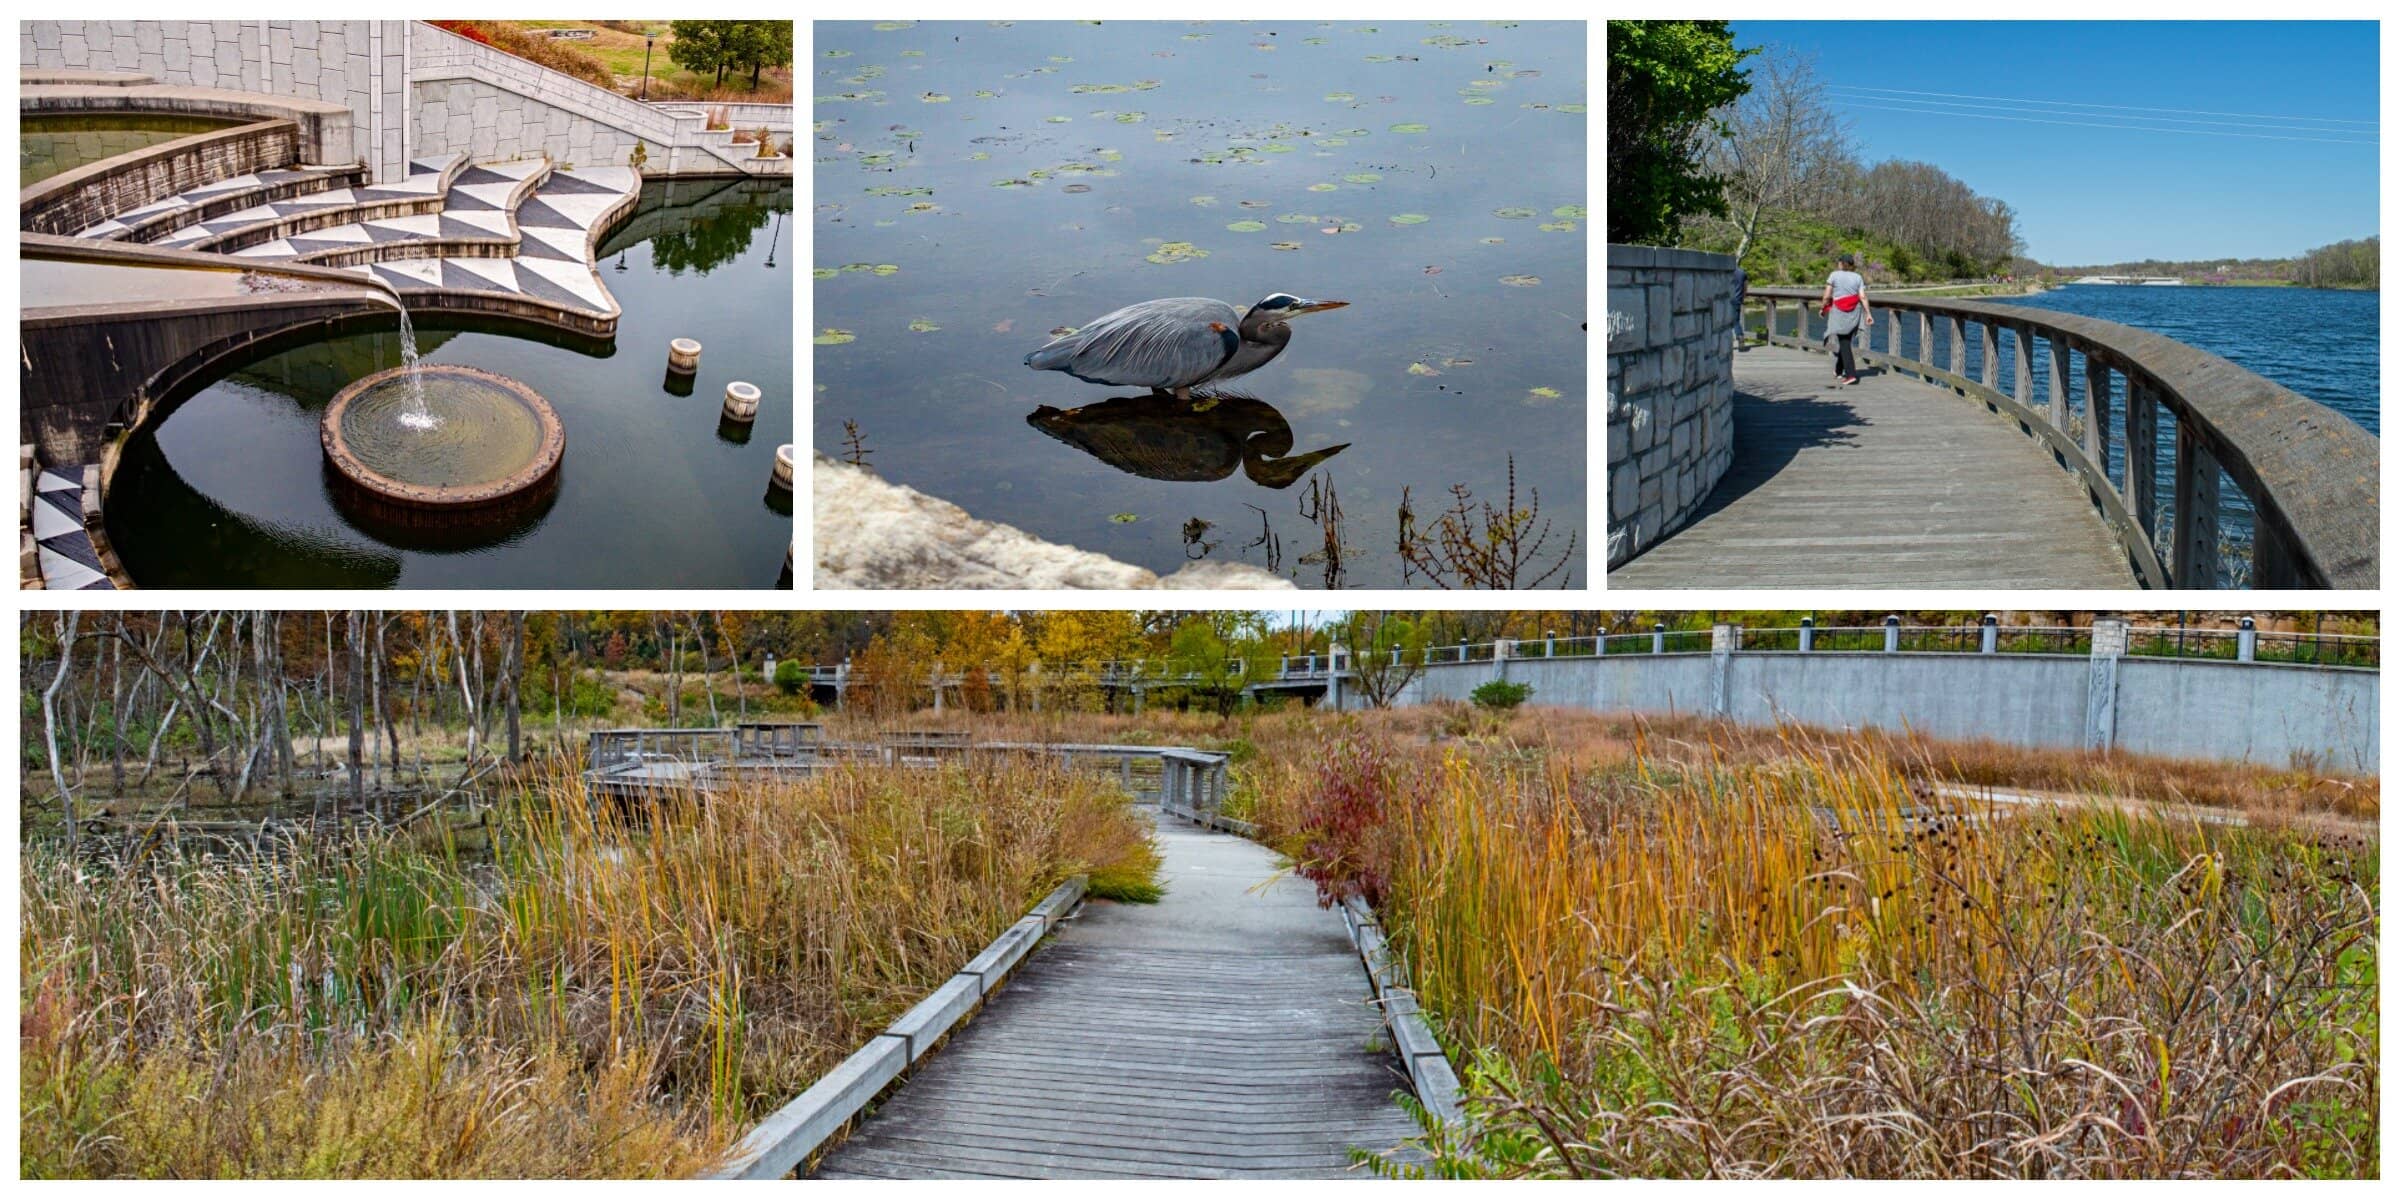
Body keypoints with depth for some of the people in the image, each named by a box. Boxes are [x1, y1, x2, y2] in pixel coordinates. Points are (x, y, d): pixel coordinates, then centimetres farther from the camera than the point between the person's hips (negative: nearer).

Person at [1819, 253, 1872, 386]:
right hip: (1854, 313, 4)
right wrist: (1868, 313, -3)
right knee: (1845, 342, 16)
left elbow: (1827, 296, -5)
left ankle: (1851, 374, -10)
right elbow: (1863, 297, -3)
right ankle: (1838, 371, 26)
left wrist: (1822, 308, 10)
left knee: (1844, 344, -1)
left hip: (1839, 312, -4)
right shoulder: (1858, 277, 5)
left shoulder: (1834, 275, -3)